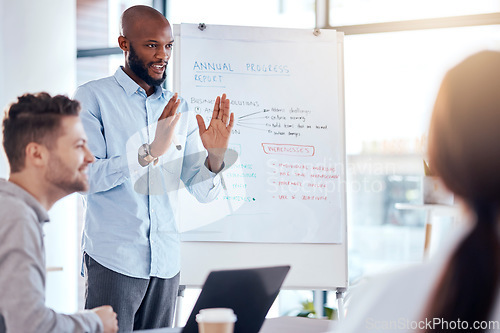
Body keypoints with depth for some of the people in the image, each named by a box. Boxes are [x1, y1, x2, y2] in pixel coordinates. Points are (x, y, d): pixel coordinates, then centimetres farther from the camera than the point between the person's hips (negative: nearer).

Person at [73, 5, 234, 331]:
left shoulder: (180, 110, 12)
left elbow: (203, 192, 8)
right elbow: (86, 176, -14)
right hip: (114, 259, -4)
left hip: (167, 261, 5)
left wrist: (215, 156, -12)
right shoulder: (93, 97, -2)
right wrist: (150, 152, -24)